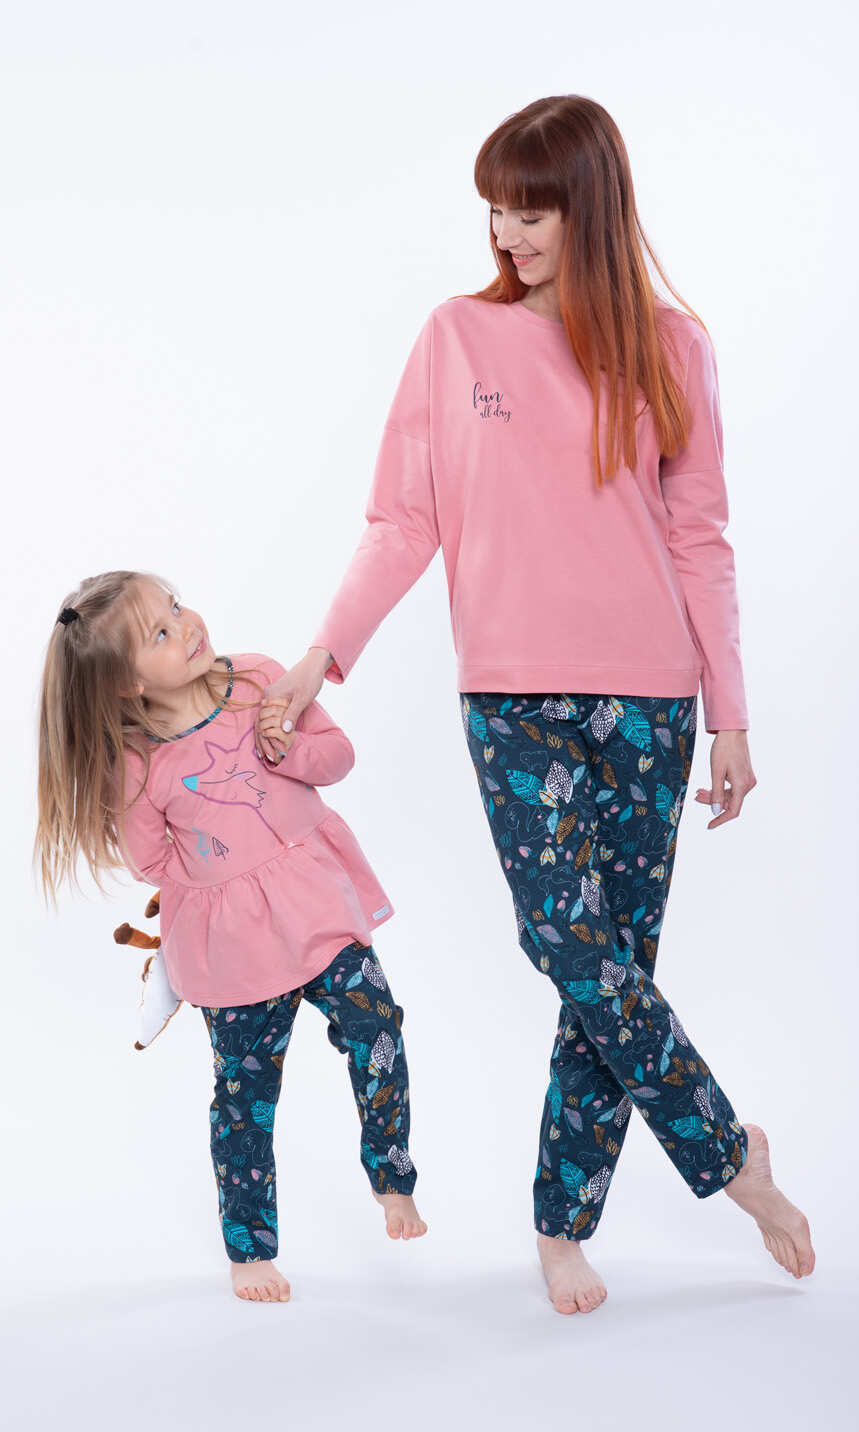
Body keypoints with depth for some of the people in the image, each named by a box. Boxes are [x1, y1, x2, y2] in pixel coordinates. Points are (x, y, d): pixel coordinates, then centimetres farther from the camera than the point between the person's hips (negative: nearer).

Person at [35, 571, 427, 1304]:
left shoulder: (258, 679, -6)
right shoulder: (136, 763, -14)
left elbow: (337, 753, 0)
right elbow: (151, 863, -3)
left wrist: (289, 746, -18)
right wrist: (214, 869, -6)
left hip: (317, 898, 3)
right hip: (230, 940, -3)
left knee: (376, 1029, -5)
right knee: (247, 1087, 6)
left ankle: (393, 1179, 21)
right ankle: (251, 1249, 23)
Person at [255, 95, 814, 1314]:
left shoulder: (669, 346, 5)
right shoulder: (459, 337, 3)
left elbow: (699, 544, 6)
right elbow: (404, 521, 4)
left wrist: (729, 716, 3)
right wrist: (327, 652, -3)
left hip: (649, 693, 1)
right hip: (515, 695, -1)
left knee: (615, 951, 1)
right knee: (570, 937, -12)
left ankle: (565, 1223, 15)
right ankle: (730, 1154, 8)